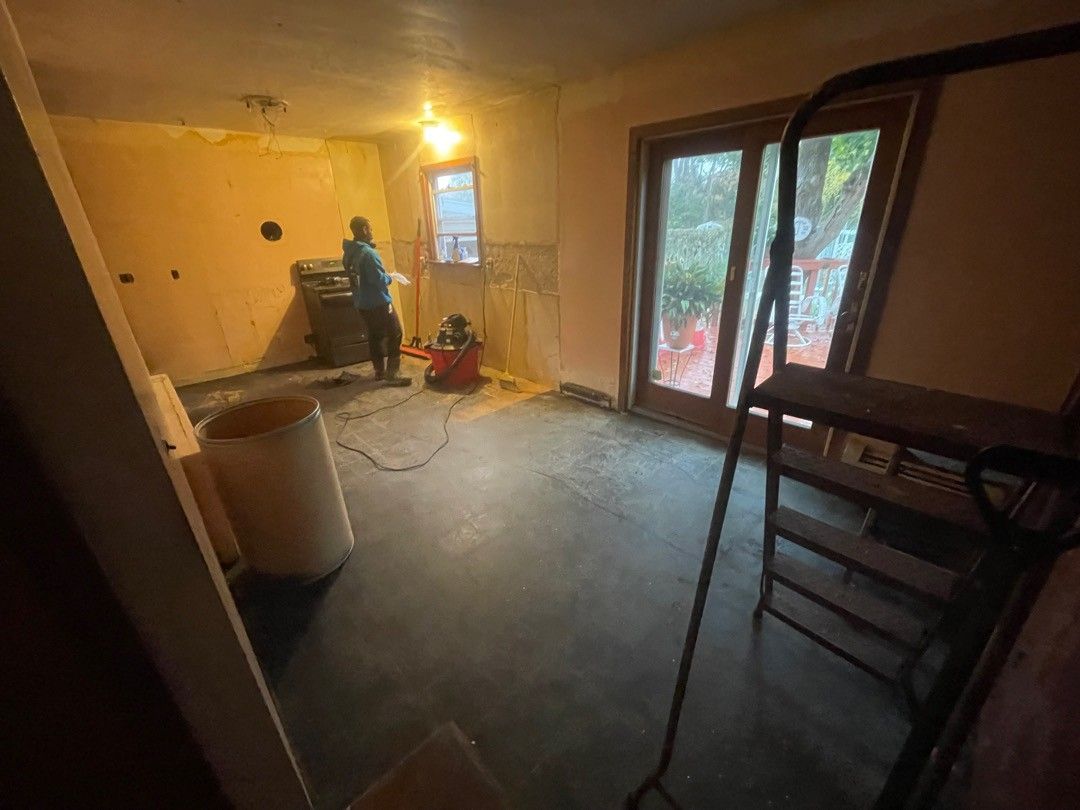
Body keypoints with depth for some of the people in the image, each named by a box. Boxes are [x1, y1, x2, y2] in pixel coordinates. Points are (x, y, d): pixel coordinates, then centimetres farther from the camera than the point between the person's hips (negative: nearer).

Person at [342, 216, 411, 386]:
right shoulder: (367, 253, -21)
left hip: (362, 302, 9)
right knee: (394, 335, -2)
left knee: (375, 336, 16)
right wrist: (389, 278, -4)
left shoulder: (348, 252, 8)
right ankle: (392, 375, -3)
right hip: (378, 302, -9)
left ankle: (379, 370, 25)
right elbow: (380, 280, -24)